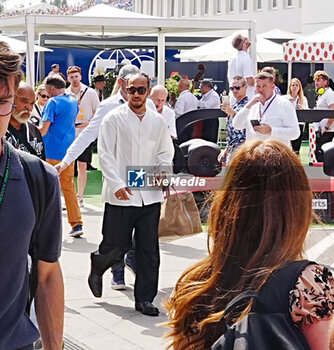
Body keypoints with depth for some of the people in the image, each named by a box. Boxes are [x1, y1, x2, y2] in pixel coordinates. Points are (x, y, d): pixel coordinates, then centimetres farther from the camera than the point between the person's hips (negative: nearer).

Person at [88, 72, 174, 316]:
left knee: (149, 250, 2)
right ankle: (97, 266, 35)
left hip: (150, 195, 3)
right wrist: (117, 184, -17)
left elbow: (165, 152, 20)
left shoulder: (158, 121, 10)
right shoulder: (114, 119, -2)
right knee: (117, 245, 2)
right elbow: (105, 155, -6)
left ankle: (144, 299, 11)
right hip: (121, 195, -3)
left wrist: (164, 171, -1)